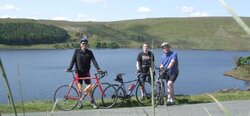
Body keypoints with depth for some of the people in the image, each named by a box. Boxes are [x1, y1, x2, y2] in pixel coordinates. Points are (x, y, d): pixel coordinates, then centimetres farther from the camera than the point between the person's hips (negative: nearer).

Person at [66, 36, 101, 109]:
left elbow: (93, 61, -7)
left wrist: (98, 68, -21)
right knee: (79, 86, 3)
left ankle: (92, 102, 8)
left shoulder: (89, 52, 2)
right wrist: (69, 68, -17)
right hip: (78, 72, -1)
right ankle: (80, 102, 15)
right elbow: (73, 60, -4)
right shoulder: (77, 51, -1)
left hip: (86, 72, 1)